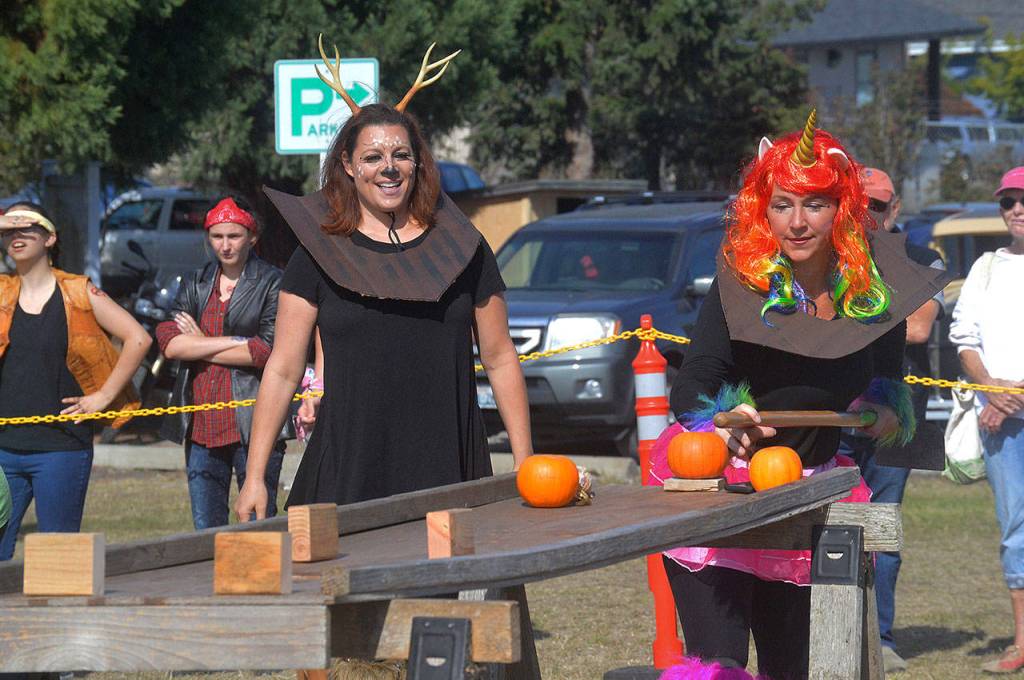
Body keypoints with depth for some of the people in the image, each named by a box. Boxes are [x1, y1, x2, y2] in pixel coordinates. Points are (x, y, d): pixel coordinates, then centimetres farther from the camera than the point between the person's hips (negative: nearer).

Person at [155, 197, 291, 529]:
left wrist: (200, 345, -1)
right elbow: (168, 342, 2)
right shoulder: (196, 283, 16)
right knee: (206, 530, 6)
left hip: (253, 424, -5)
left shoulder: (272, 283, 2)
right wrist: (235, 342, -7)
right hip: (201, 425, 5)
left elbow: (269, 350, -11)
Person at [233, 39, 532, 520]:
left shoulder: (461, 247, 8)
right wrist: (254, 477, -2)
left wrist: (525, 464, 8)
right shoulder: (321, 254, 4)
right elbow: (283, 371, 4)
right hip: (349, 470, -1)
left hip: (448, 472, 1)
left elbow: (500, 360, 13)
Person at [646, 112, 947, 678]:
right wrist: (721, 425, -44)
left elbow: (886, 392, 11)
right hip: (714, 486, -4)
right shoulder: (741, 281, -15)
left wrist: (887, 416, -11)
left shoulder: (874, 287, -4)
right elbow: (688, 390, -23)